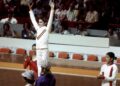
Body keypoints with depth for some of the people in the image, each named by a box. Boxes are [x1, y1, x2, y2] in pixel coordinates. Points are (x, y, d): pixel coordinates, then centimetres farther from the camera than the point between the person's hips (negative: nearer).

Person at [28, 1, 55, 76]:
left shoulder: (47, 29, -1)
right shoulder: (38, 29, 13)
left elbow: (50, 19, -10)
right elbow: (33, 19, 18)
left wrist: (52, 9, -18)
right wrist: (30, 10, 18)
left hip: (44, 49, -5)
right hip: (38, 50, 6)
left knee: (44, 65, -5)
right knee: (39, 65, 8)